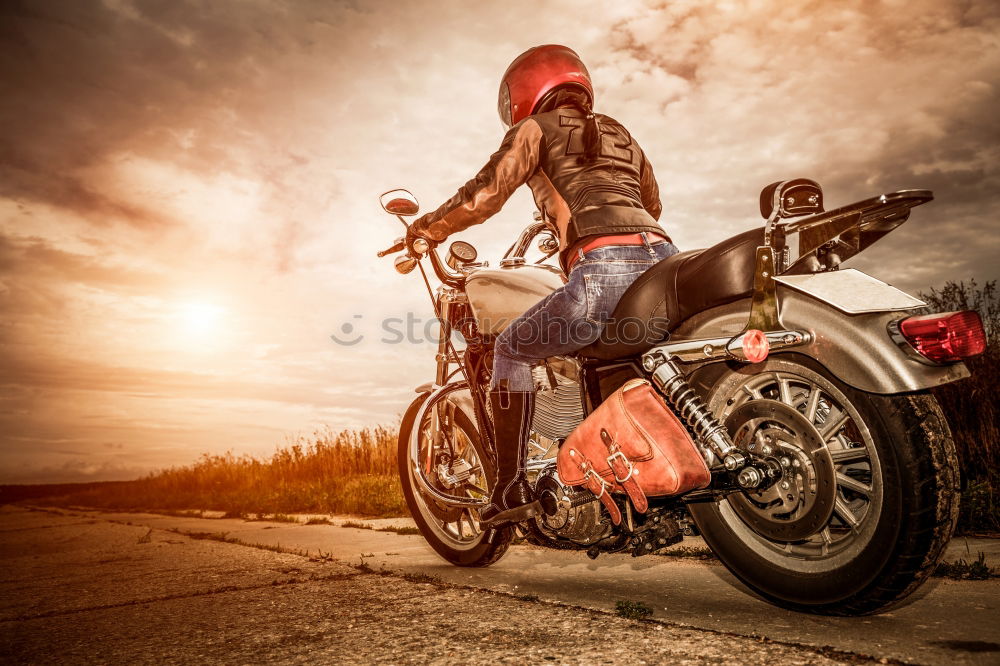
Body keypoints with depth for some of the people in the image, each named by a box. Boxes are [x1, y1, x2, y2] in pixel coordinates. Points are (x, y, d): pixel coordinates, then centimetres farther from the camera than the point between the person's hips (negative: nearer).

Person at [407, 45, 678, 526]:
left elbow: (486, 193, 2)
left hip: (604, 269, -7)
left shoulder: (535, 129, 14)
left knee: (512, 348, 13)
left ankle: (512, 486, 9)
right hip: (662, 259, 7)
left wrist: (425, 229, 17)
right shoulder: (620, 134, 33)